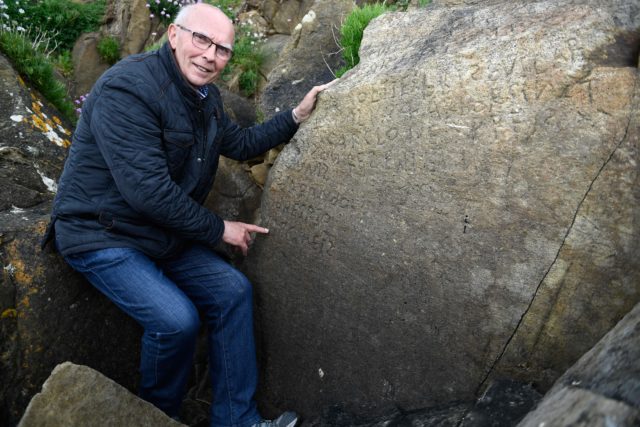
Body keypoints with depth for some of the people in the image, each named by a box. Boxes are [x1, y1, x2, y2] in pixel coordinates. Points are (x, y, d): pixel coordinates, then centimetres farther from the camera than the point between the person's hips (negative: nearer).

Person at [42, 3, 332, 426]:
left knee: (233, 290, -2)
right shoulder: (127, 88, -23)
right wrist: (219, 229, -17)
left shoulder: (205, 96, 5)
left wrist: (296, 117, 10)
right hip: (102, 236, -8)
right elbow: (148, 192, -29)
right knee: (177, 319, -25)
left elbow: (239, 143, 20)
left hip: (166, 235, 9)